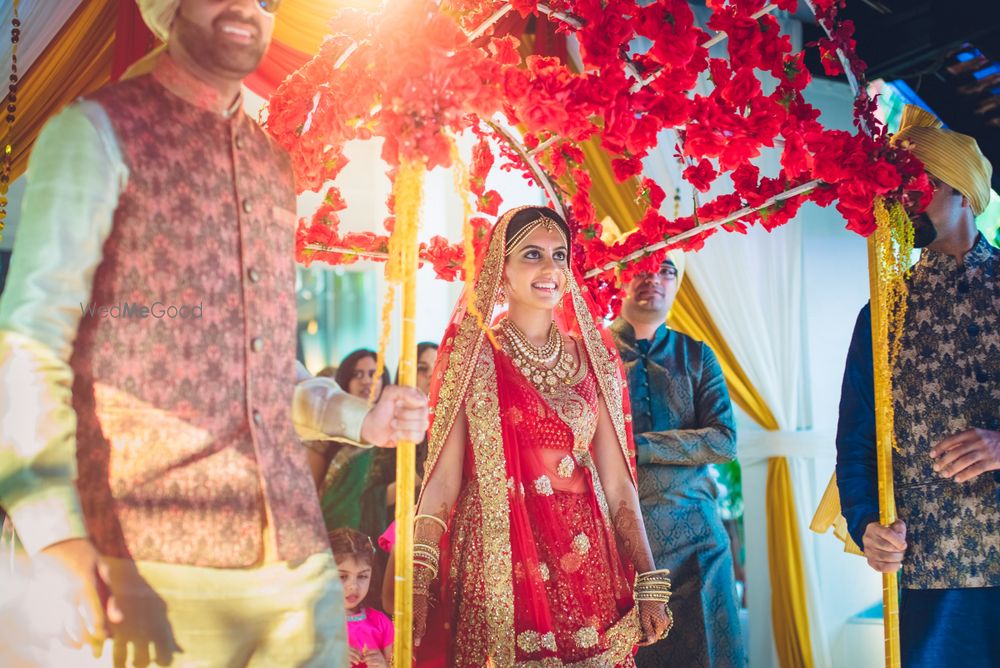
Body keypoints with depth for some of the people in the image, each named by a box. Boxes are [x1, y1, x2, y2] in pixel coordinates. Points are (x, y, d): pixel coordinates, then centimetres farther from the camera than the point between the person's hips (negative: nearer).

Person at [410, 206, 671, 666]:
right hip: (494, 563, -3)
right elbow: (443, 480, -7)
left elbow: (616, 483, 5)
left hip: (583, 563, 3)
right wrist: (417, 584, -16)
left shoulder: (592, 360, 8)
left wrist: (649, 582, 0)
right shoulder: (471, 356, -1)